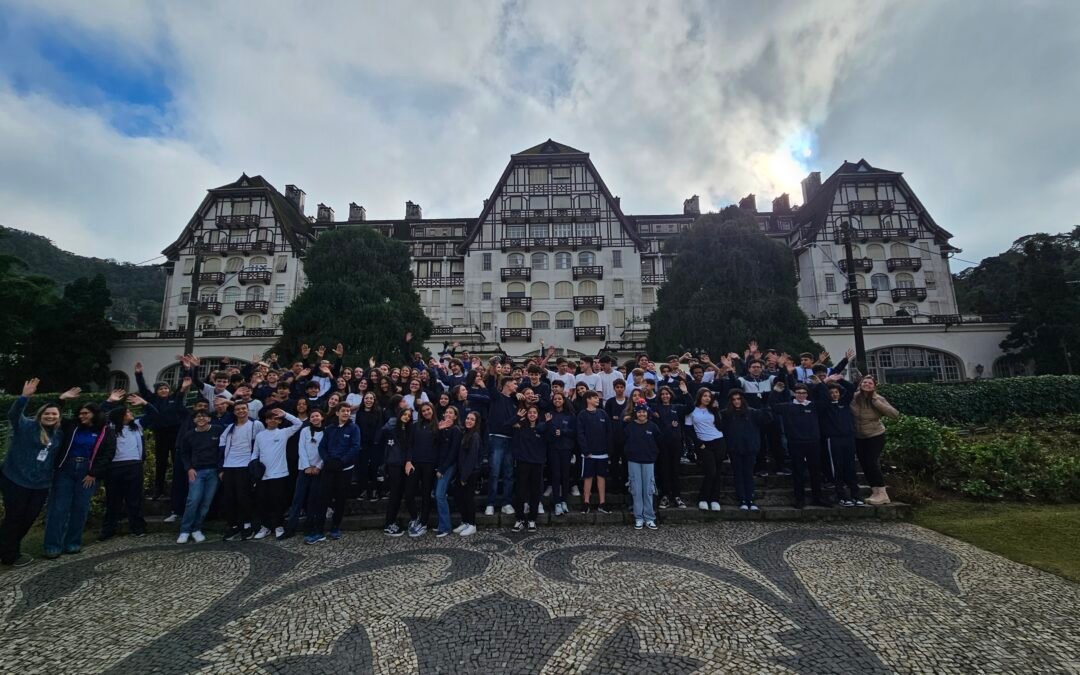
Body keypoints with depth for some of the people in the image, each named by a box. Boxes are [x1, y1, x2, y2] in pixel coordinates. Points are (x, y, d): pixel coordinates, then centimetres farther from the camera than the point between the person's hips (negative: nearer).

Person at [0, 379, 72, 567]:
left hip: (40, 484, 5)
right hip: (16, 480, -5)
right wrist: (25, 396, -44)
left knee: (29, 518, 14)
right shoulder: (27, 426, -9)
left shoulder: (59, 433, 6)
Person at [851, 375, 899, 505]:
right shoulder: (854, 397, -10)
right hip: (858, 437, 3)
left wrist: (876, 401, -27)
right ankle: (875, 492, 20)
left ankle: (882, 493, 4)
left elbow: (895, 414, -24)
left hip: (876, 436, -3)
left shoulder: (878, 399, -14)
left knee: (871, 463, -10)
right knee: (864, 465, 7)